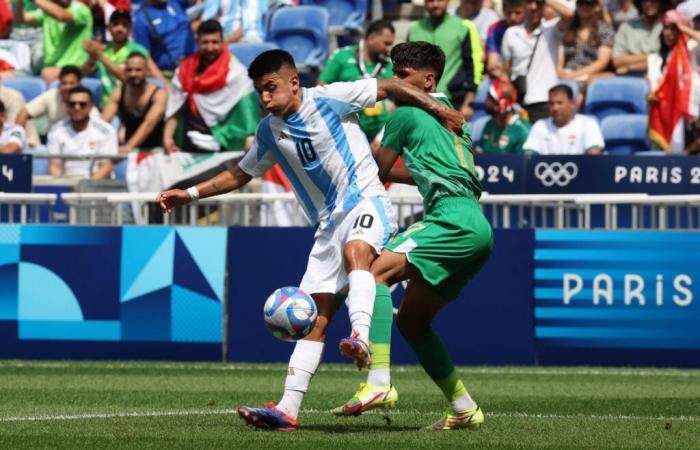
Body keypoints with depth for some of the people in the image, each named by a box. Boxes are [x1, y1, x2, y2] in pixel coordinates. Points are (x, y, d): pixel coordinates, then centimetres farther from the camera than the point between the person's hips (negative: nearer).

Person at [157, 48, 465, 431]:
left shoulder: (329, 99, -9)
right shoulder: (269, 131, 8)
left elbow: (389, 87, -5)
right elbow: (240, 175, 21)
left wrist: (436, 108, -12)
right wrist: (190, 194, 12)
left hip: (365, 202, -6)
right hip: (328, 223, 6)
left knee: (355, 251, -40)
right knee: (315, 318, 1)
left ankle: (361, 338, -60)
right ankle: (288, 408, -4)